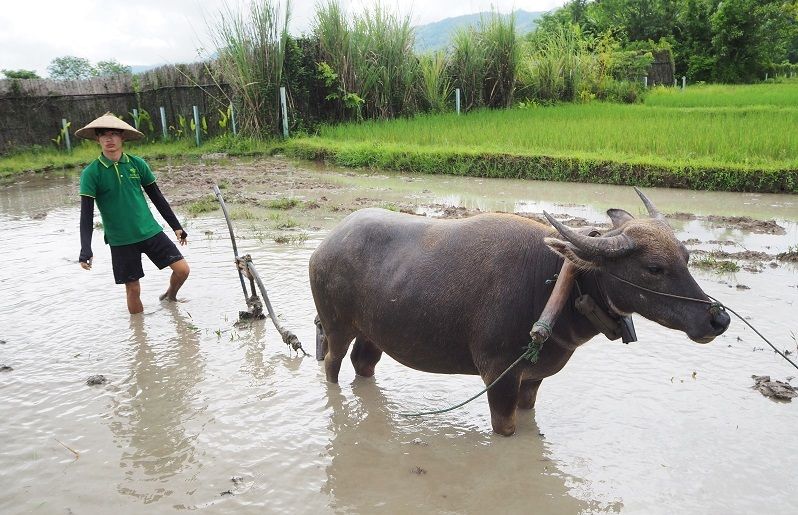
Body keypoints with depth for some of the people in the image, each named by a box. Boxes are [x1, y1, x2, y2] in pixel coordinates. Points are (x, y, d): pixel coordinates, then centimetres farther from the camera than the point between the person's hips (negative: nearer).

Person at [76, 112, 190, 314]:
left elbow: (157, 197, 9)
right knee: (133, 288, 4)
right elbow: (86, 214, -8)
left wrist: (176, 226, 12)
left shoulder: (137, 164, 1)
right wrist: (86, 249, -16)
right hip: (121, 241, -2)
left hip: (150, 232, 2)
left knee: (182, 269, -4)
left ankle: (170, 296, 28)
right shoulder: (91, 173, -7)